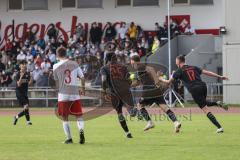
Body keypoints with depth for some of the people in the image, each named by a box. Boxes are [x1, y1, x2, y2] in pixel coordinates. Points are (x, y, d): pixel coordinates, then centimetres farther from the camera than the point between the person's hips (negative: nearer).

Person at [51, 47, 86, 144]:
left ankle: (69, 138, 9)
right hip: (75, 94, 1)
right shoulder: (74, 64, 3)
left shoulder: (56, 67, -2)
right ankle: (81, 130, -16)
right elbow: (82, 78, 5)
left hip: (63, 95, -1)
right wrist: (83, 89, 19)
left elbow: (56, 82, 2)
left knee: (65, 118, 11)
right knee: (78, 116, 11)